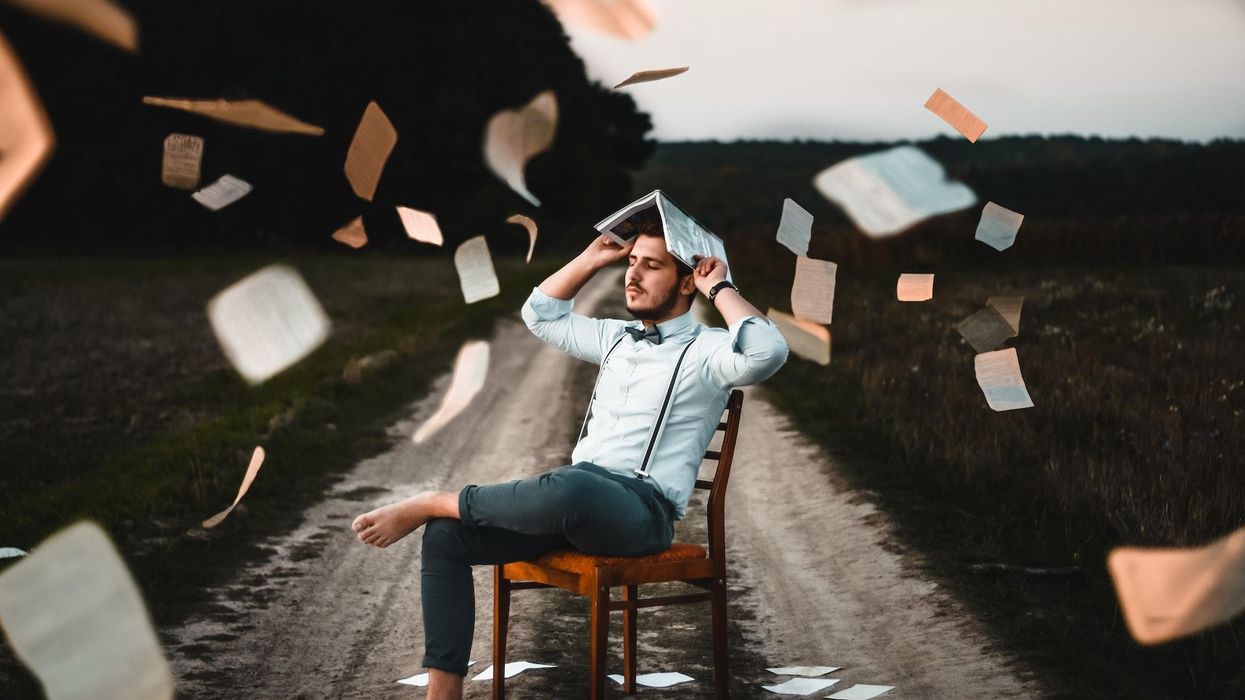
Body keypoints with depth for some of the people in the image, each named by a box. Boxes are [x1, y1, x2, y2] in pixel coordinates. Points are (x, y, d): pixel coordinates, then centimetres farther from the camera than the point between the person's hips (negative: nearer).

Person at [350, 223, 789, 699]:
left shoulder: (707, 351, 1)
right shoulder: (618, 337, 23)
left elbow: (769, 352, -22)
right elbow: (541, 315, 34)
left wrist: (719, 288, -8)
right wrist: (596, 257, 25)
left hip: (642, 510, -7)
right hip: (574, 500, 7)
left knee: (568, 487, -43)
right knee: (445, 535, -14)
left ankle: (430, 503, -20)